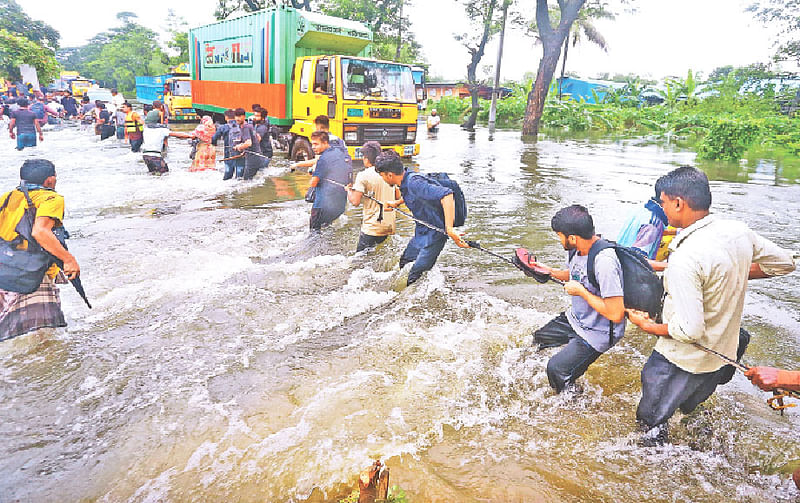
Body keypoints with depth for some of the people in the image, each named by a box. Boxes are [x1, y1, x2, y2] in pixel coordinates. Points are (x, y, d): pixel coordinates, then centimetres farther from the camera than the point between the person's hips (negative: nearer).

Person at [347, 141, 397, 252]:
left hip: (372, 228, -6)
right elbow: (397, 197, 14)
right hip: (389, 226, 6)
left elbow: (355, 202, -15)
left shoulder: (363, 176, -12)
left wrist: (349, 190, 4)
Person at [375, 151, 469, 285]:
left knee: (415, 276, -9)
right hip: (420, 233, 10)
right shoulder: (405, 182, 1)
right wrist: (397, 202, 21)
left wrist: (449, 228, -47)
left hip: (433, 235, -10)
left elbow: (446, 195, -41)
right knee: (403, 264, 20)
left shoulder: (414, 182, -29)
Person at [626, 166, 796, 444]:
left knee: (651, 421, 14)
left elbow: (689, 330, -30)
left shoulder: (684, 258, -33)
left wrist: (647, 326, -14)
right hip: (726, 353, 8)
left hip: (682, 363, -8)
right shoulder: (740, 231, -8)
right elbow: (784, 263, 10)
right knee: (691, 408, 33)